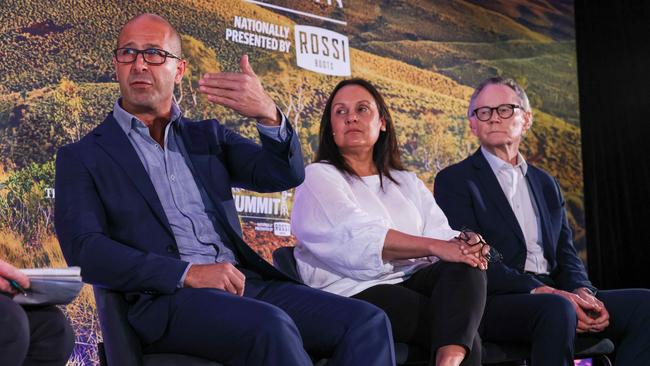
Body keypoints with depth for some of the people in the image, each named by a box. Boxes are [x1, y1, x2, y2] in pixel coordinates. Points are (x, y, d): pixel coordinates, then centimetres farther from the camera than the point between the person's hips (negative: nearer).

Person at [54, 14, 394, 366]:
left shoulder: (208, 136, 21)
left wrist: (268, 113, -14)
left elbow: (286, 174, 7)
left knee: (367, 321, -19)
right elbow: (85, 251, -5)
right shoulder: (81, 157, 9)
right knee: (271, 327, -35)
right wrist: (187, 273, -17)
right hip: (167, 299, -4)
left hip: (244, 283, 5)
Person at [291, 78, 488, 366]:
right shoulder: (318, 177, 8)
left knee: (467, 268, -30)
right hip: (353, 290, -5)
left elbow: (440, 232, 10)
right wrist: (435, 246, -23)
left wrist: (462, 243, -17)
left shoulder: (407, 183, 27)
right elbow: (358, 238, -11)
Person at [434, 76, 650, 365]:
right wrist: (542, 291, -19)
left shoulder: (546, 184, 23)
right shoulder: (454, 181, 3)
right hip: (494, 303, -6)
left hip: (554, 295, 6)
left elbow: (565, 254, 17)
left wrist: (582, 292, -7)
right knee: (556, 309, -37)